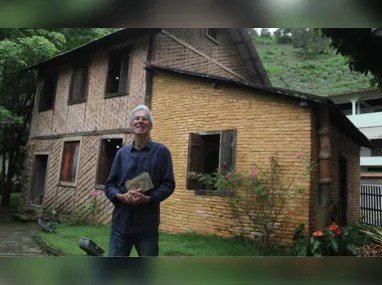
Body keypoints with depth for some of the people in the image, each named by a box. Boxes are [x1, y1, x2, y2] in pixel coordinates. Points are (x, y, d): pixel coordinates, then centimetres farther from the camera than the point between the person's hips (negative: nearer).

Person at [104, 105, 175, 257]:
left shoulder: (161, 151, -1)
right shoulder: (122, 153, 8)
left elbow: (168, 184, -4)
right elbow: (109, 185, 8)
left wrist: (148, 198, -19)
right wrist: (121, 196, -13)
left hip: (148, 223, -2)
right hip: (121, 221, 3)